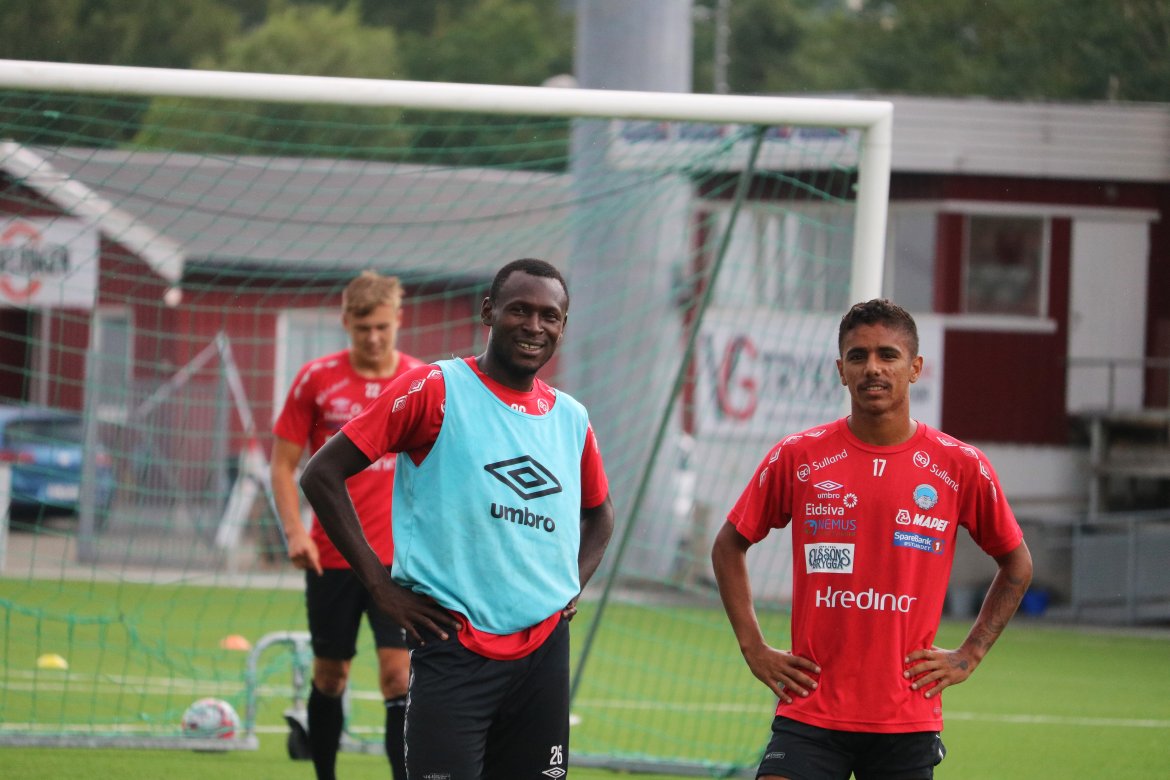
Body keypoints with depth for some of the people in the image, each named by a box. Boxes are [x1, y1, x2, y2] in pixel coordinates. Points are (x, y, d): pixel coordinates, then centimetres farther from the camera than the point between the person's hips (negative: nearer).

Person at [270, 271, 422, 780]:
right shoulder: (316, 379, 0)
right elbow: (283, 463, 3)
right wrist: (295, 533, -9)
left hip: (400, 558, -1)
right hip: (331, 559, 1)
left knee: (399, 673, -12)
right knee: (330, 675, 9)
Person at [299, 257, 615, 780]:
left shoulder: (571, 419, 12)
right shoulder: (435, 389, -4)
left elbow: (599, 513, 32)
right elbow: (322, 475, -5)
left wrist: (571, 589, 14)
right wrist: (381, 585, -8)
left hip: (544, 653, 5)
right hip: (454, 650, -5)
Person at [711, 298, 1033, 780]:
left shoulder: (960, 467, 1)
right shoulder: (797, 459, 1)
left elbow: (1017, 564, 14)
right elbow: (729, 546, 14)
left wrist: (969, 656, 7)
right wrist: (753, 648, 6)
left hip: (908, 719, 1)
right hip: (810, 712, 0)